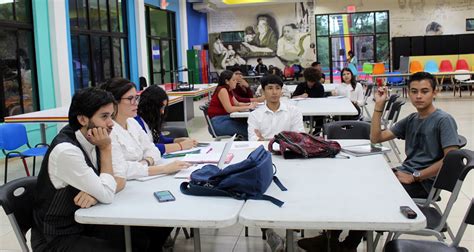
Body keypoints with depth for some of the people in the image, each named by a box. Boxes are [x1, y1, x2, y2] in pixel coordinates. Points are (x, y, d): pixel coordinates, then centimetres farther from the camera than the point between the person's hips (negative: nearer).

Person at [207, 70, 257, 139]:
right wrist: (247, 107, -19)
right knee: (247, 129, -19)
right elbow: (229, 109, -23)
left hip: (225, 118, 9)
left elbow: (237, 104, 17)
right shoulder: (222, 90, -15)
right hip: (218, 122, -9)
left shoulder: (228, 90, 14)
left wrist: (249, 104, -1)